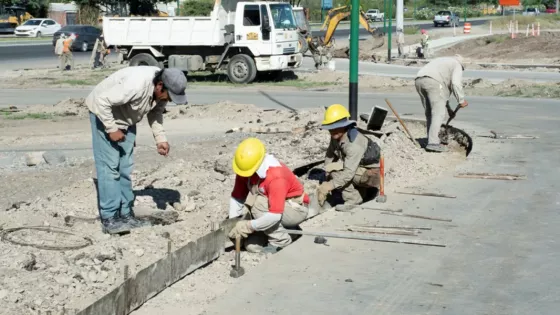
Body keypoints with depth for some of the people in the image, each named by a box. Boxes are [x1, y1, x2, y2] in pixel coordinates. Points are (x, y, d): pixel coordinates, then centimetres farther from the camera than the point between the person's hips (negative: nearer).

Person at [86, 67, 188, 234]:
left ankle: (126, 214, 12)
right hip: (104, 113, -8)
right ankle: (109, 218, -11)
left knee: (125, 167, 6)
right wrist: (111, 129, -26)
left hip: (126, 118, 8)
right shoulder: (135, 85, -38)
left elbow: (155, 112, 3)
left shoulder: (162, 90, -13)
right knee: (109, 165, -12)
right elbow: (102, 101, -33)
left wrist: (160, 138, -9)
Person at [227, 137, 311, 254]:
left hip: (296, 209, -7)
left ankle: (281, 241, -15)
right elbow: (237, 197, -6)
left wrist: (249, 226, -36)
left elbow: (275, 215, -39)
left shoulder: (276, 176, -33)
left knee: (257, 205, -33)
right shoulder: (246, 169, -12)